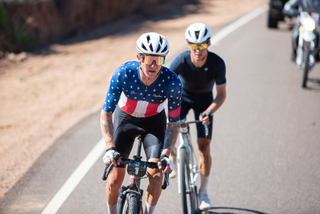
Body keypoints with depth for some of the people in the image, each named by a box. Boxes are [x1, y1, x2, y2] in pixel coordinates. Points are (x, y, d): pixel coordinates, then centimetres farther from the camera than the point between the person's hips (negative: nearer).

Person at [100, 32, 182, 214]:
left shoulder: (172, 82, -30)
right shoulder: (123, 74, -32)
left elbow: (174, 123, -20)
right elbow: (106, 113, -25)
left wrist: (166, 155, -32)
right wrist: (110, 148, -37)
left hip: (154, 121, 0)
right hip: (125, 118, 0)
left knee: (156, 175, -18)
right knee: (115, 179, -7)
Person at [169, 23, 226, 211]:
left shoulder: (217, 63, -29)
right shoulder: (181, 61, -31)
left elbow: (222, 94, -18)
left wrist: (208, 112, -33)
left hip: (204, 99, 0)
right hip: (183, 95, 0)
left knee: (204, 146, -6)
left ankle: (203, 192, 9)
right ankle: (173, 158, 14)